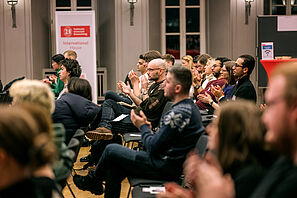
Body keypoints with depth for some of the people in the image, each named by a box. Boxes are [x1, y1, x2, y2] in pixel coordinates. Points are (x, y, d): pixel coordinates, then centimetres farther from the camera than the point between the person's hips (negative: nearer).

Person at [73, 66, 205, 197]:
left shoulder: (178, 113, -24)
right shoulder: (190, 106, 9)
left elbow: (153, 147, -22)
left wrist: (143, 126, -4)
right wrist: (148, 127, 5)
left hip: (163, 169, -10)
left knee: (111, 150, 4)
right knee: (114, 166, 11)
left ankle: (93, 179, 30)